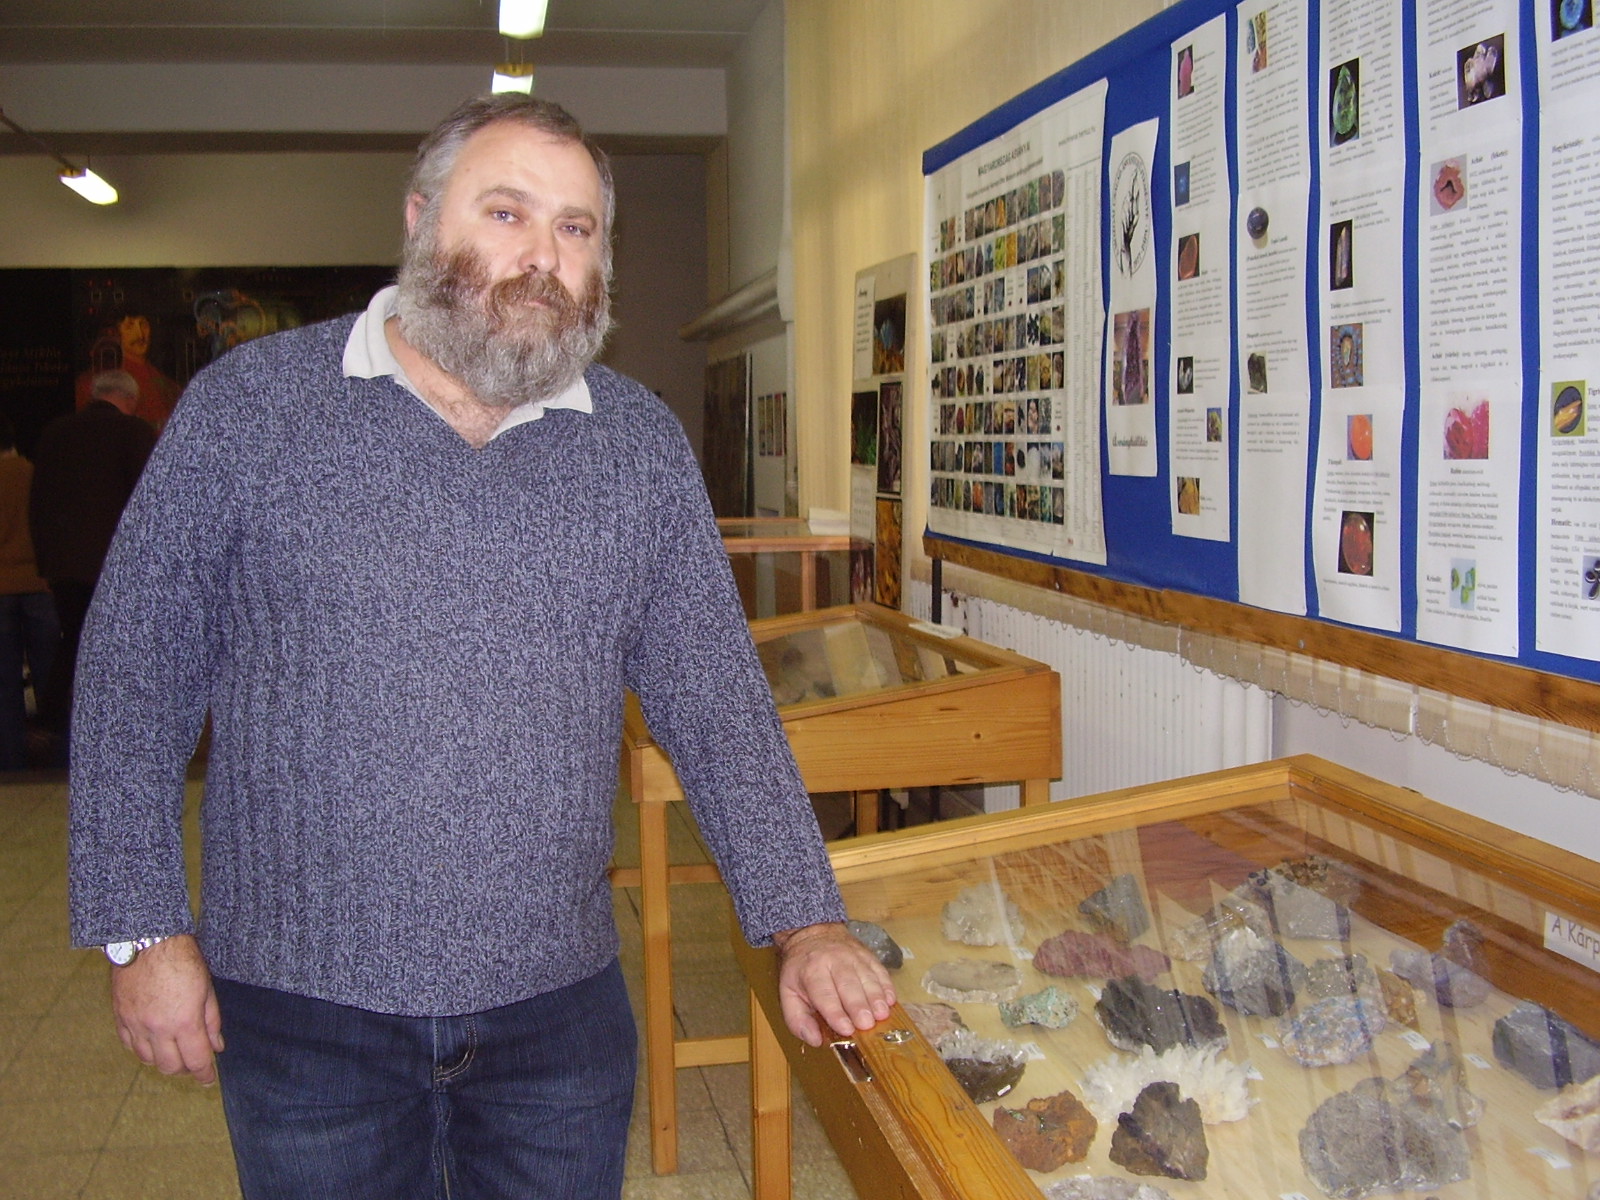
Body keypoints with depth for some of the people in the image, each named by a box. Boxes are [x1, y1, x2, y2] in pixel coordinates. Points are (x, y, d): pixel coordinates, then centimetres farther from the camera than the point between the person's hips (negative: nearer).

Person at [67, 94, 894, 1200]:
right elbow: (136, 673, -1)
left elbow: (716, 694, 4)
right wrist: (146, 933, -4)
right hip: (304, 1011, -1)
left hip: (561, 1009, 2)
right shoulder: (248, 405, -5)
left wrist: (804, 924, -3)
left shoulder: (643, 444, 2)